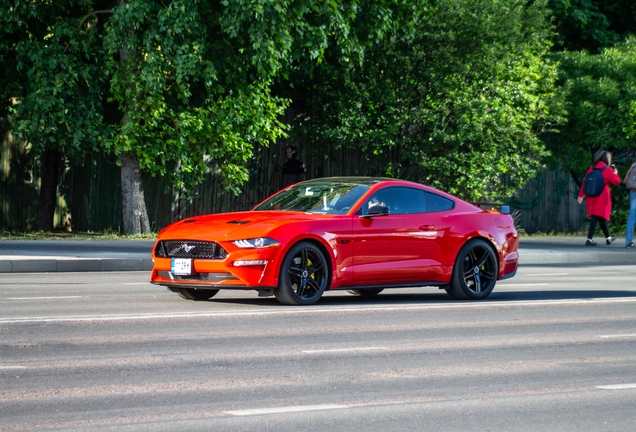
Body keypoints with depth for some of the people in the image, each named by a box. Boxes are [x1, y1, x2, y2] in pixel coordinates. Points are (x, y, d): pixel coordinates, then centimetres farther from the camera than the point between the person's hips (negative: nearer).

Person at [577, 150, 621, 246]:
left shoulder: (591, 168, 6)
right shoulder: (607, 170, -9)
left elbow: (585, 182, 5)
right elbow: (616, 182, -2)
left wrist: (581, 195, 8)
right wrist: (615, 173, 16)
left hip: (591, 197, 6)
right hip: (602, 198, -6)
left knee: (601, 217, 16)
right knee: (601, 217, -4)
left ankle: (608, 237, 31)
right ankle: (589, 239, -13)